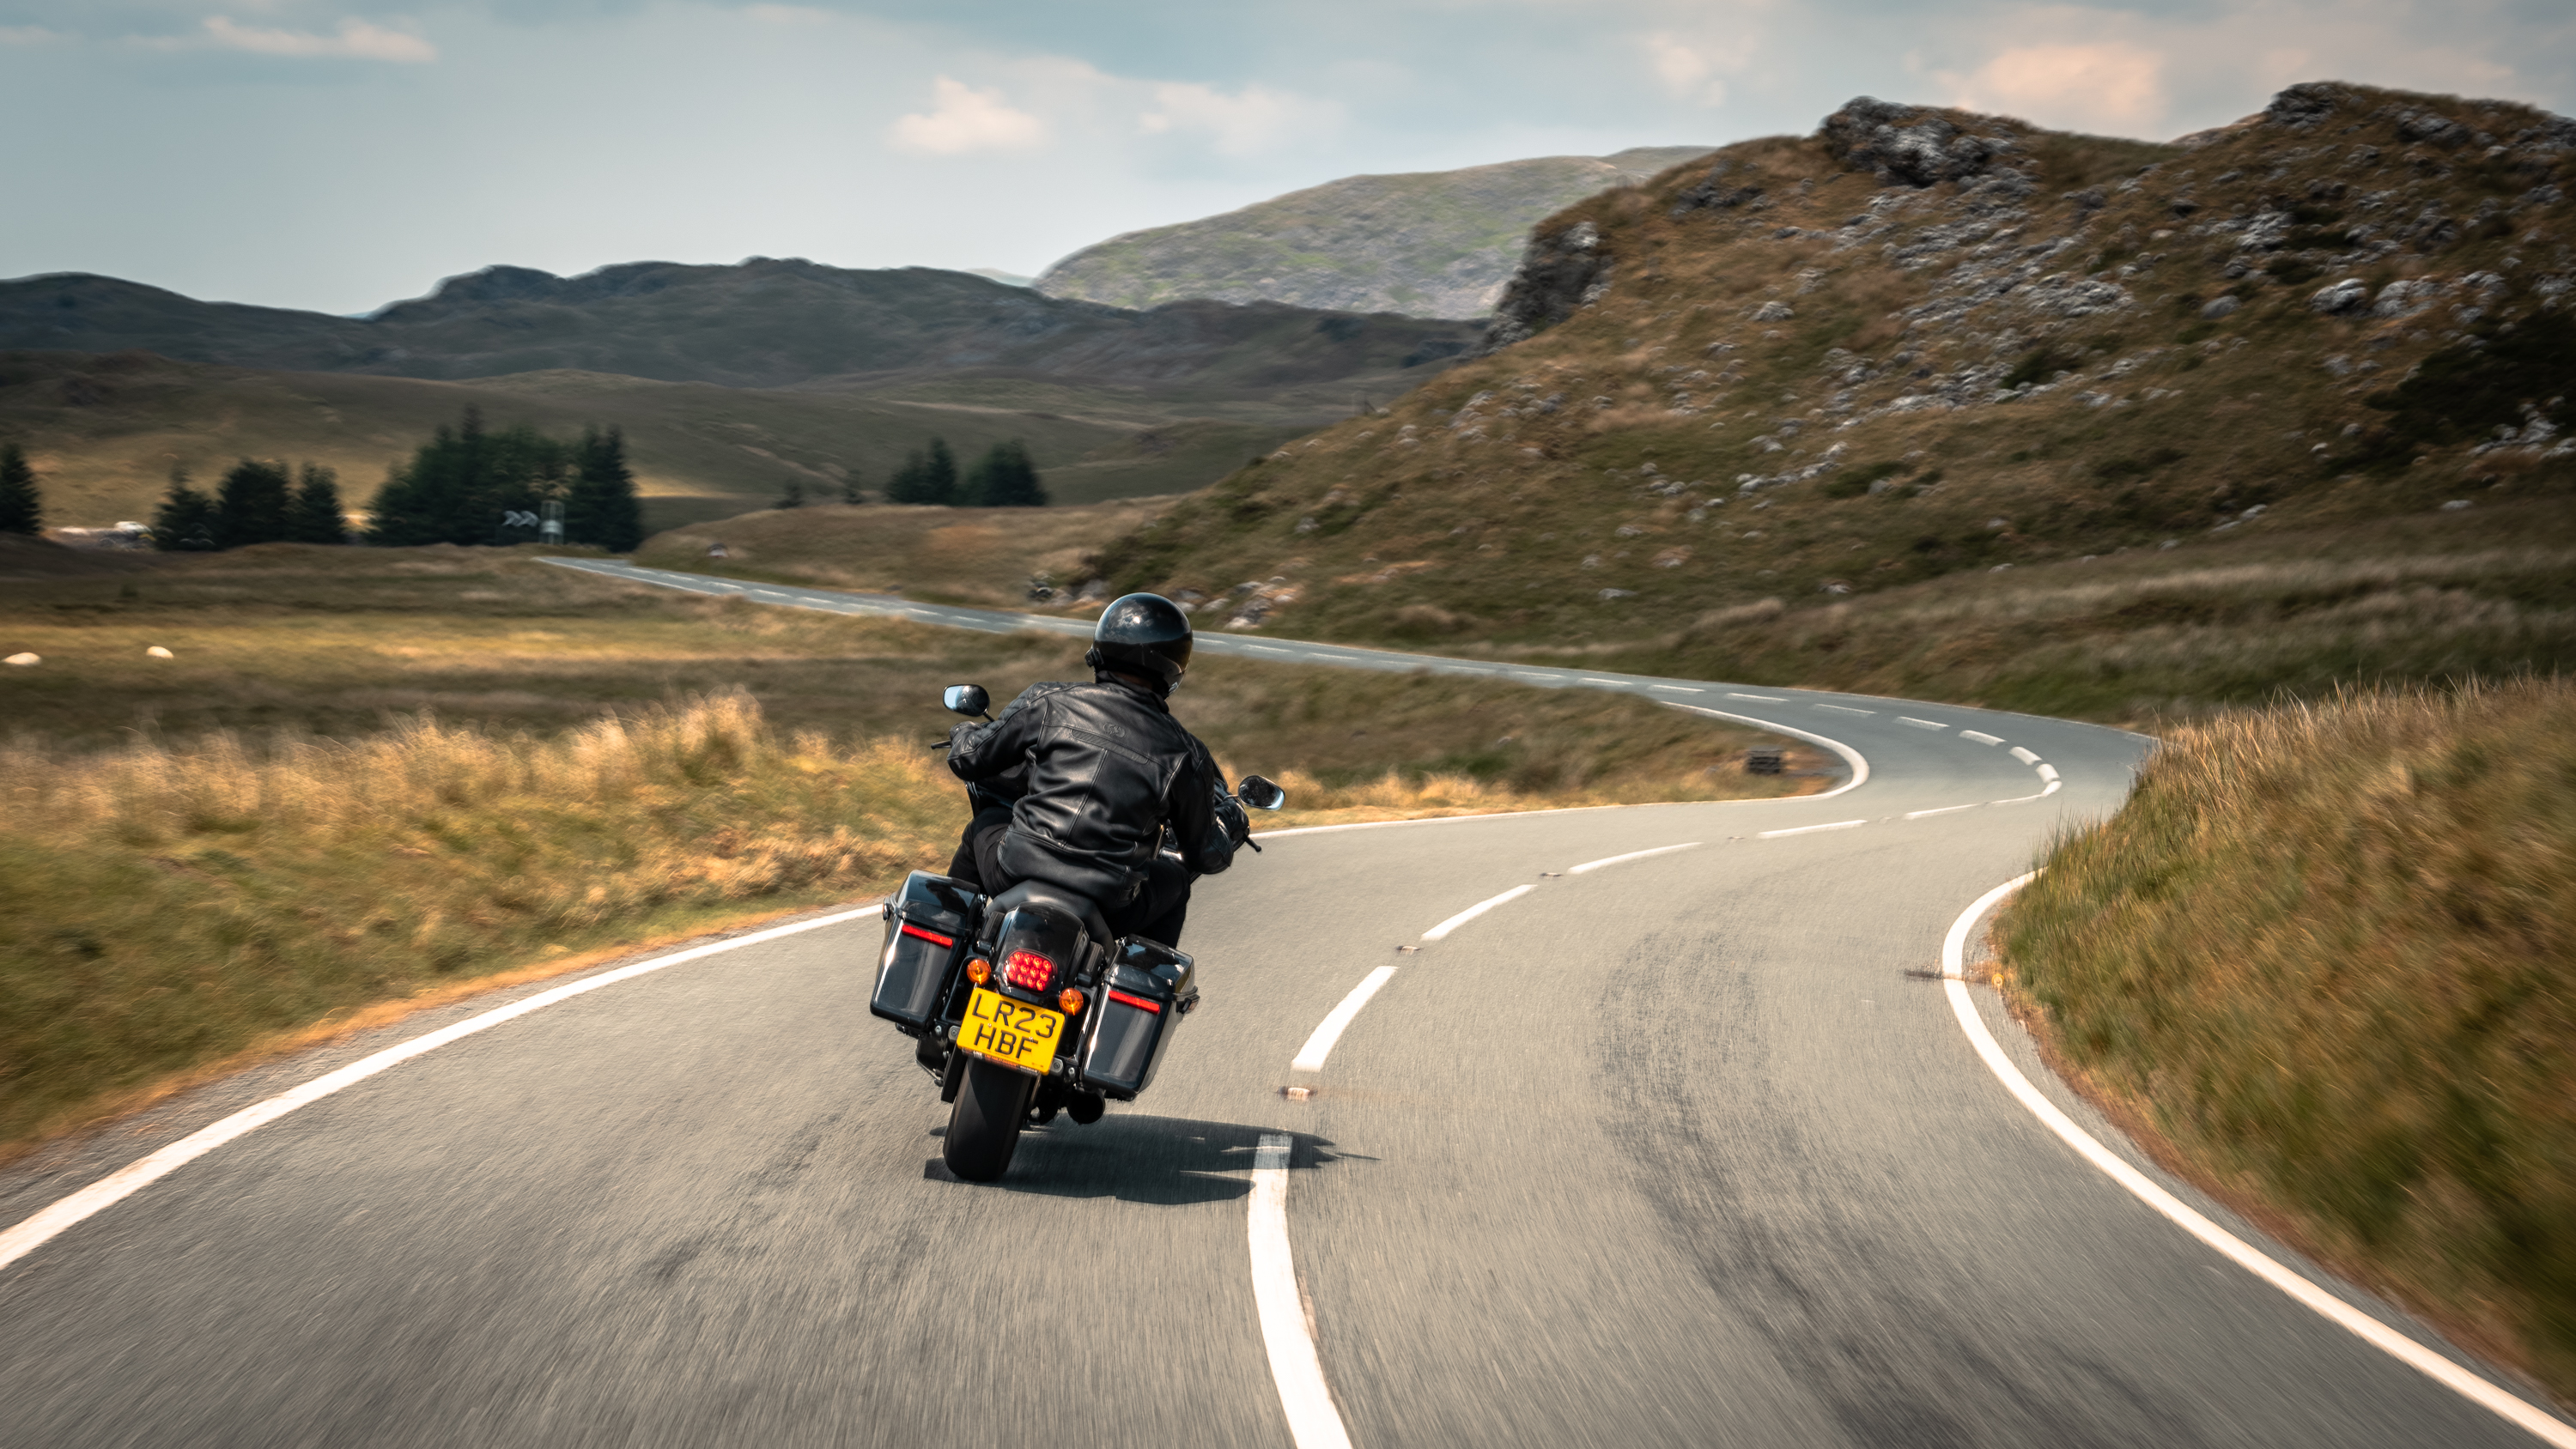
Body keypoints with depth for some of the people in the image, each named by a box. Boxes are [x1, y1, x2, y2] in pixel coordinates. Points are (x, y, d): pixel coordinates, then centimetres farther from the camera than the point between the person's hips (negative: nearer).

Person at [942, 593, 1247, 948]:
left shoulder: (1049, 702, -2)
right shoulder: (1184, 754, -2)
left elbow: (970, 758, 8)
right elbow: (1204, 855, 8)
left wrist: (963, 734, 33)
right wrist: (1232, 826, 31)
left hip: (1014, 878, 1)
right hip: (1107, 910, -1)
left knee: (985, 824, 34)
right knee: (1174, 878, 31)